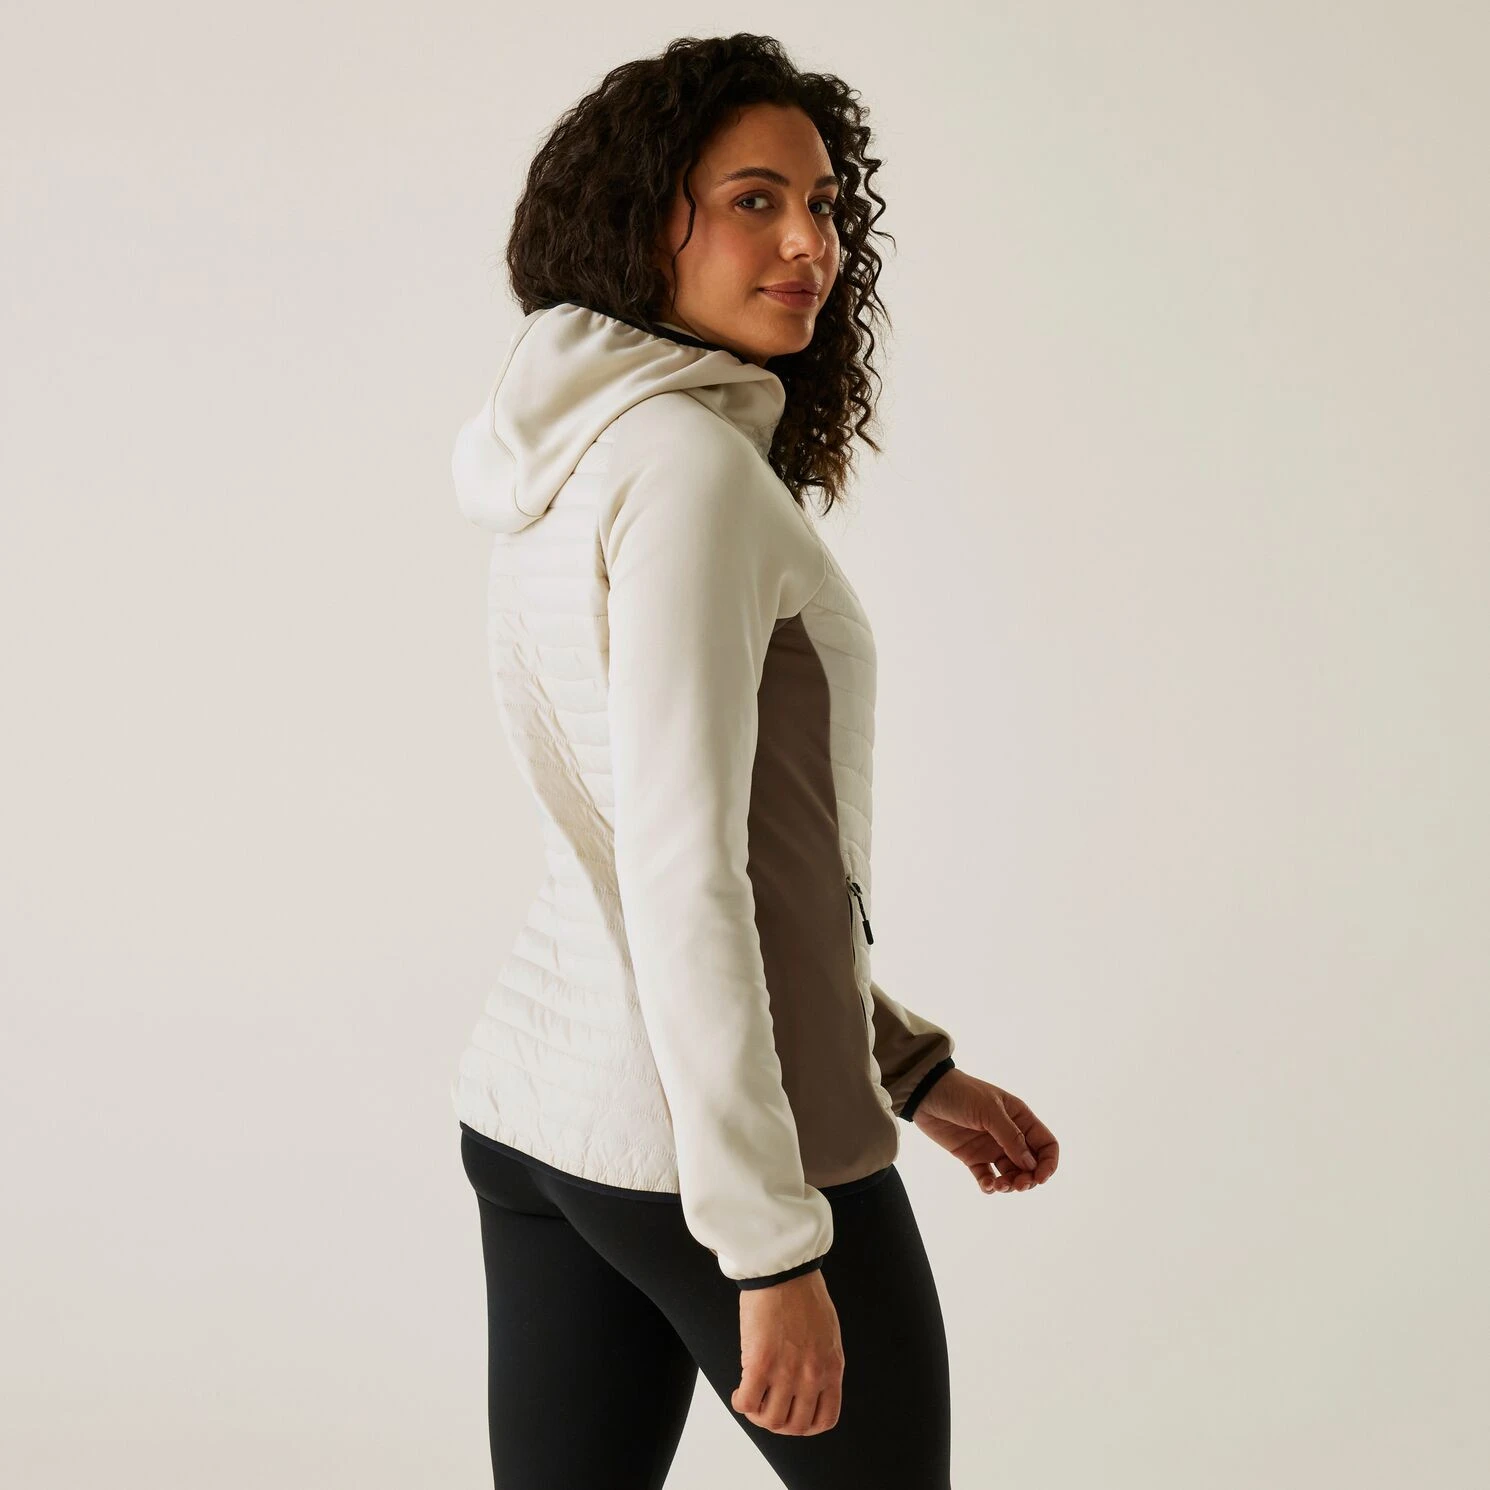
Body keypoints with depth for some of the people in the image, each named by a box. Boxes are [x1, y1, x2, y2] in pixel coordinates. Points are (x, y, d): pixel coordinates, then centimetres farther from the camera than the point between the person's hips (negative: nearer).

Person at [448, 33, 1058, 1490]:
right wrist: (773, 1249, -22)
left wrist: (910, 1068, 21)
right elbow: (679, 874, -24)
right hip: (717, 1144, -8)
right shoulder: (690, 463, -18)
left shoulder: (560, 480, 11)